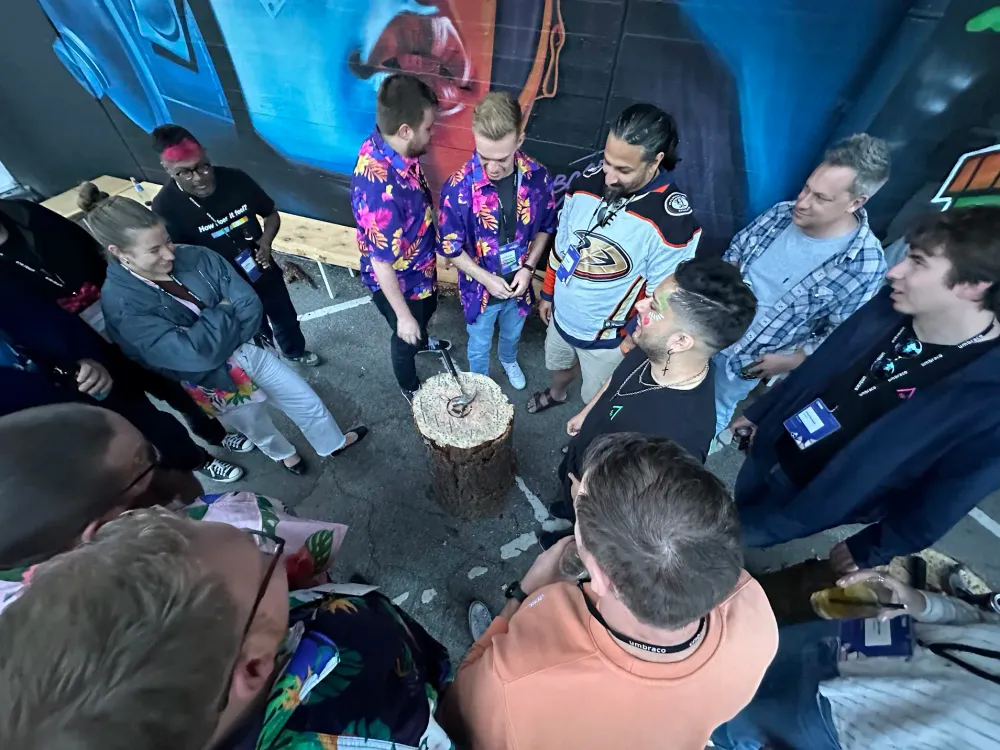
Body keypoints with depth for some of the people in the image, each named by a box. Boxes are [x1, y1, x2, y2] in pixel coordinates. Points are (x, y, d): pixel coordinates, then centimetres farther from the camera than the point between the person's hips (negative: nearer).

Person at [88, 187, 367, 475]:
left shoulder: (196, 256, -12)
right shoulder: (120, 304, -23)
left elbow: (250, 305, -15)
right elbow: (194, 354, -32)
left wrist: (217, 339, -24)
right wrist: (224, 311, -20)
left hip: (248, 351, 3)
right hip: (214, 386, -3)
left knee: (307, 401, 15)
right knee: (259, 429, 22)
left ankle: (334, 442, 44)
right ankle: (283, 453, 57)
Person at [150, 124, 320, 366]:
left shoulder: (236, 178, -14)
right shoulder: (165, 207, -19)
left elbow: (271, 215, 1)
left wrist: (266, 242, -17)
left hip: (265, 274, 3)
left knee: (286, 319, 24)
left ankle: (295, 351, 54)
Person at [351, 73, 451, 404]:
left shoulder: (385, 144, -12)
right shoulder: (380, 190, -40)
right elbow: (382, 264, -30)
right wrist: (403, 317, -20)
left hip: (421, 265, 8)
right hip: (399, 281, -8)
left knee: (428, 308, 34)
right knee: (406, 335, 19)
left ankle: (422, 340, 68)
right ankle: (409, 388, 49)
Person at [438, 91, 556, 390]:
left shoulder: (538, 177, -16)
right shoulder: (458, 187, -25)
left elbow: (546, 227, -1)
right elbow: (450, 247, -14)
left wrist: (528, 268, -14)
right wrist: (487, 279, -21)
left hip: (519, 284, 3)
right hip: (480, 288, -2)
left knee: (512, 334, 31)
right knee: (479, 346, 21)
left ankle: (509, 361, 65)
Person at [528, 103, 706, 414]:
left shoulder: (674, 221, -28)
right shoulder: (586, 182, -13)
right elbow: (561, 244, 1)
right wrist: (547, 293, 11)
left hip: (609, 334, -4)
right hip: (562, 314, 5)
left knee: (597, 400, 20)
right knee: (559, 364, 33)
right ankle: (556, 394, 67)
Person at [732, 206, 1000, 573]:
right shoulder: (892, 305, -14)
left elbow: (949, 493, -15)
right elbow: (818, 368, 0)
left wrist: (872, 549, -3)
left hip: (810, 498, -4)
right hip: (771, 447, 5)